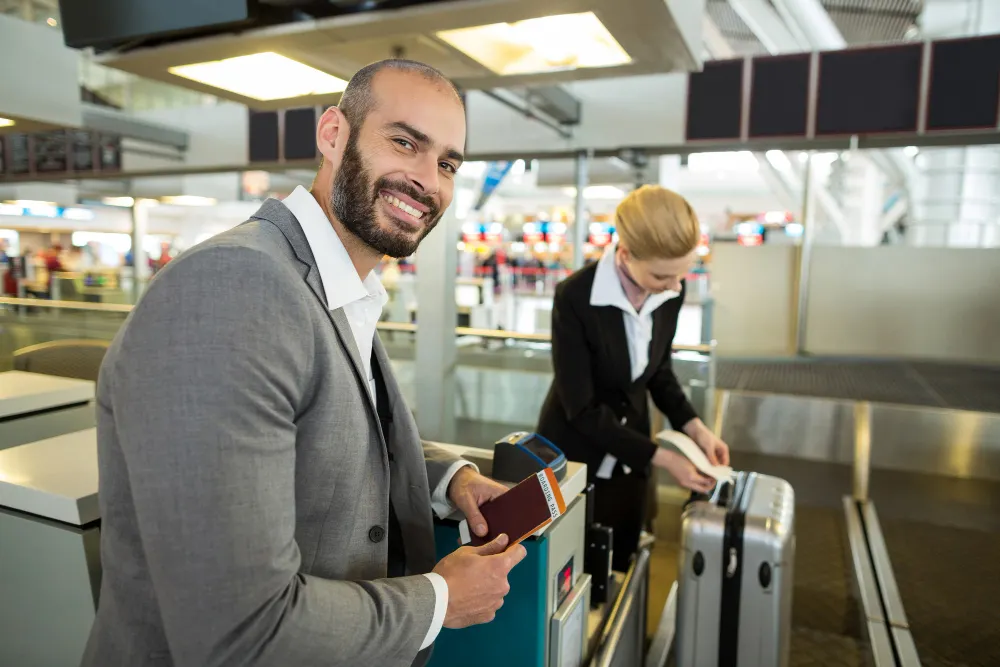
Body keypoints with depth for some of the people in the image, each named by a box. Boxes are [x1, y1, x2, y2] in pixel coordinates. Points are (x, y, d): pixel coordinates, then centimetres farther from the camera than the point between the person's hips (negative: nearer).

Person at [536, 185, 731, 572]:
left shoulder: (670, 293, -9)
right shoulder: (574, 299, -26)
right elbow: (582, 410, -23)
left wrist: (693, 426, -7)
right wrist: (662, 458, -22)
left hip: (630, 464, 5)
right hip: (575, 461, -4)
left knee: (618, 573, 18)